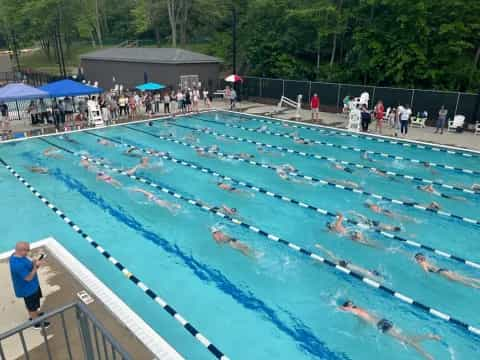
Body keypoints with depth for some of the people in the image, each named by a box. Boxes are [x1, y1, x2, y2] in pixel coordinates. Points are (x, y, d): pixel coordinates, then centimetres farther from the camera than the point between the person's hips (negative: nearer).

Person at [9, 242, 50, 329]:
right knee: (33, 306, 15)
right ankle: (37, 323, 36)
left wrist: (33, 262, -10)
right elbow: (28, 278, -30)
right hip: (28, 289, -9)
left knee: (31, 305, 32)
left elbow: (26, 266, 6)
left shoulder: (15, 255, -10)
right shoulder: (18, 265, -39)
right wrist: (36, 266, -26)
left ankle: (33, 316, 55)